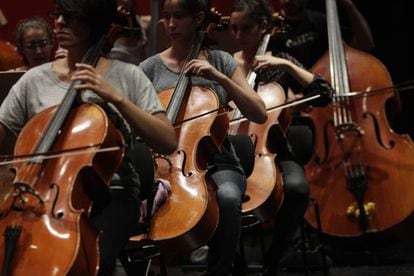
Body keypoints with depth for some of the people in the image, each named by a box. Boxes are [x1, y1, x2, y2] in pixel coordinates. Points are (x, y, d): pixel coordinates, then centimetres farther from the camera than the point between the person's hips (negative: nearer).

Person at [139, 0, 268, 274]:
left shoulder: (221, 61, 7)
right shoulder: (151, 67, 7)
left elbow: (259, 114, -1)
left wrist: (219, 77, -11)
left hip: (217, 164, 0)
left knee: (227, 197, -35)